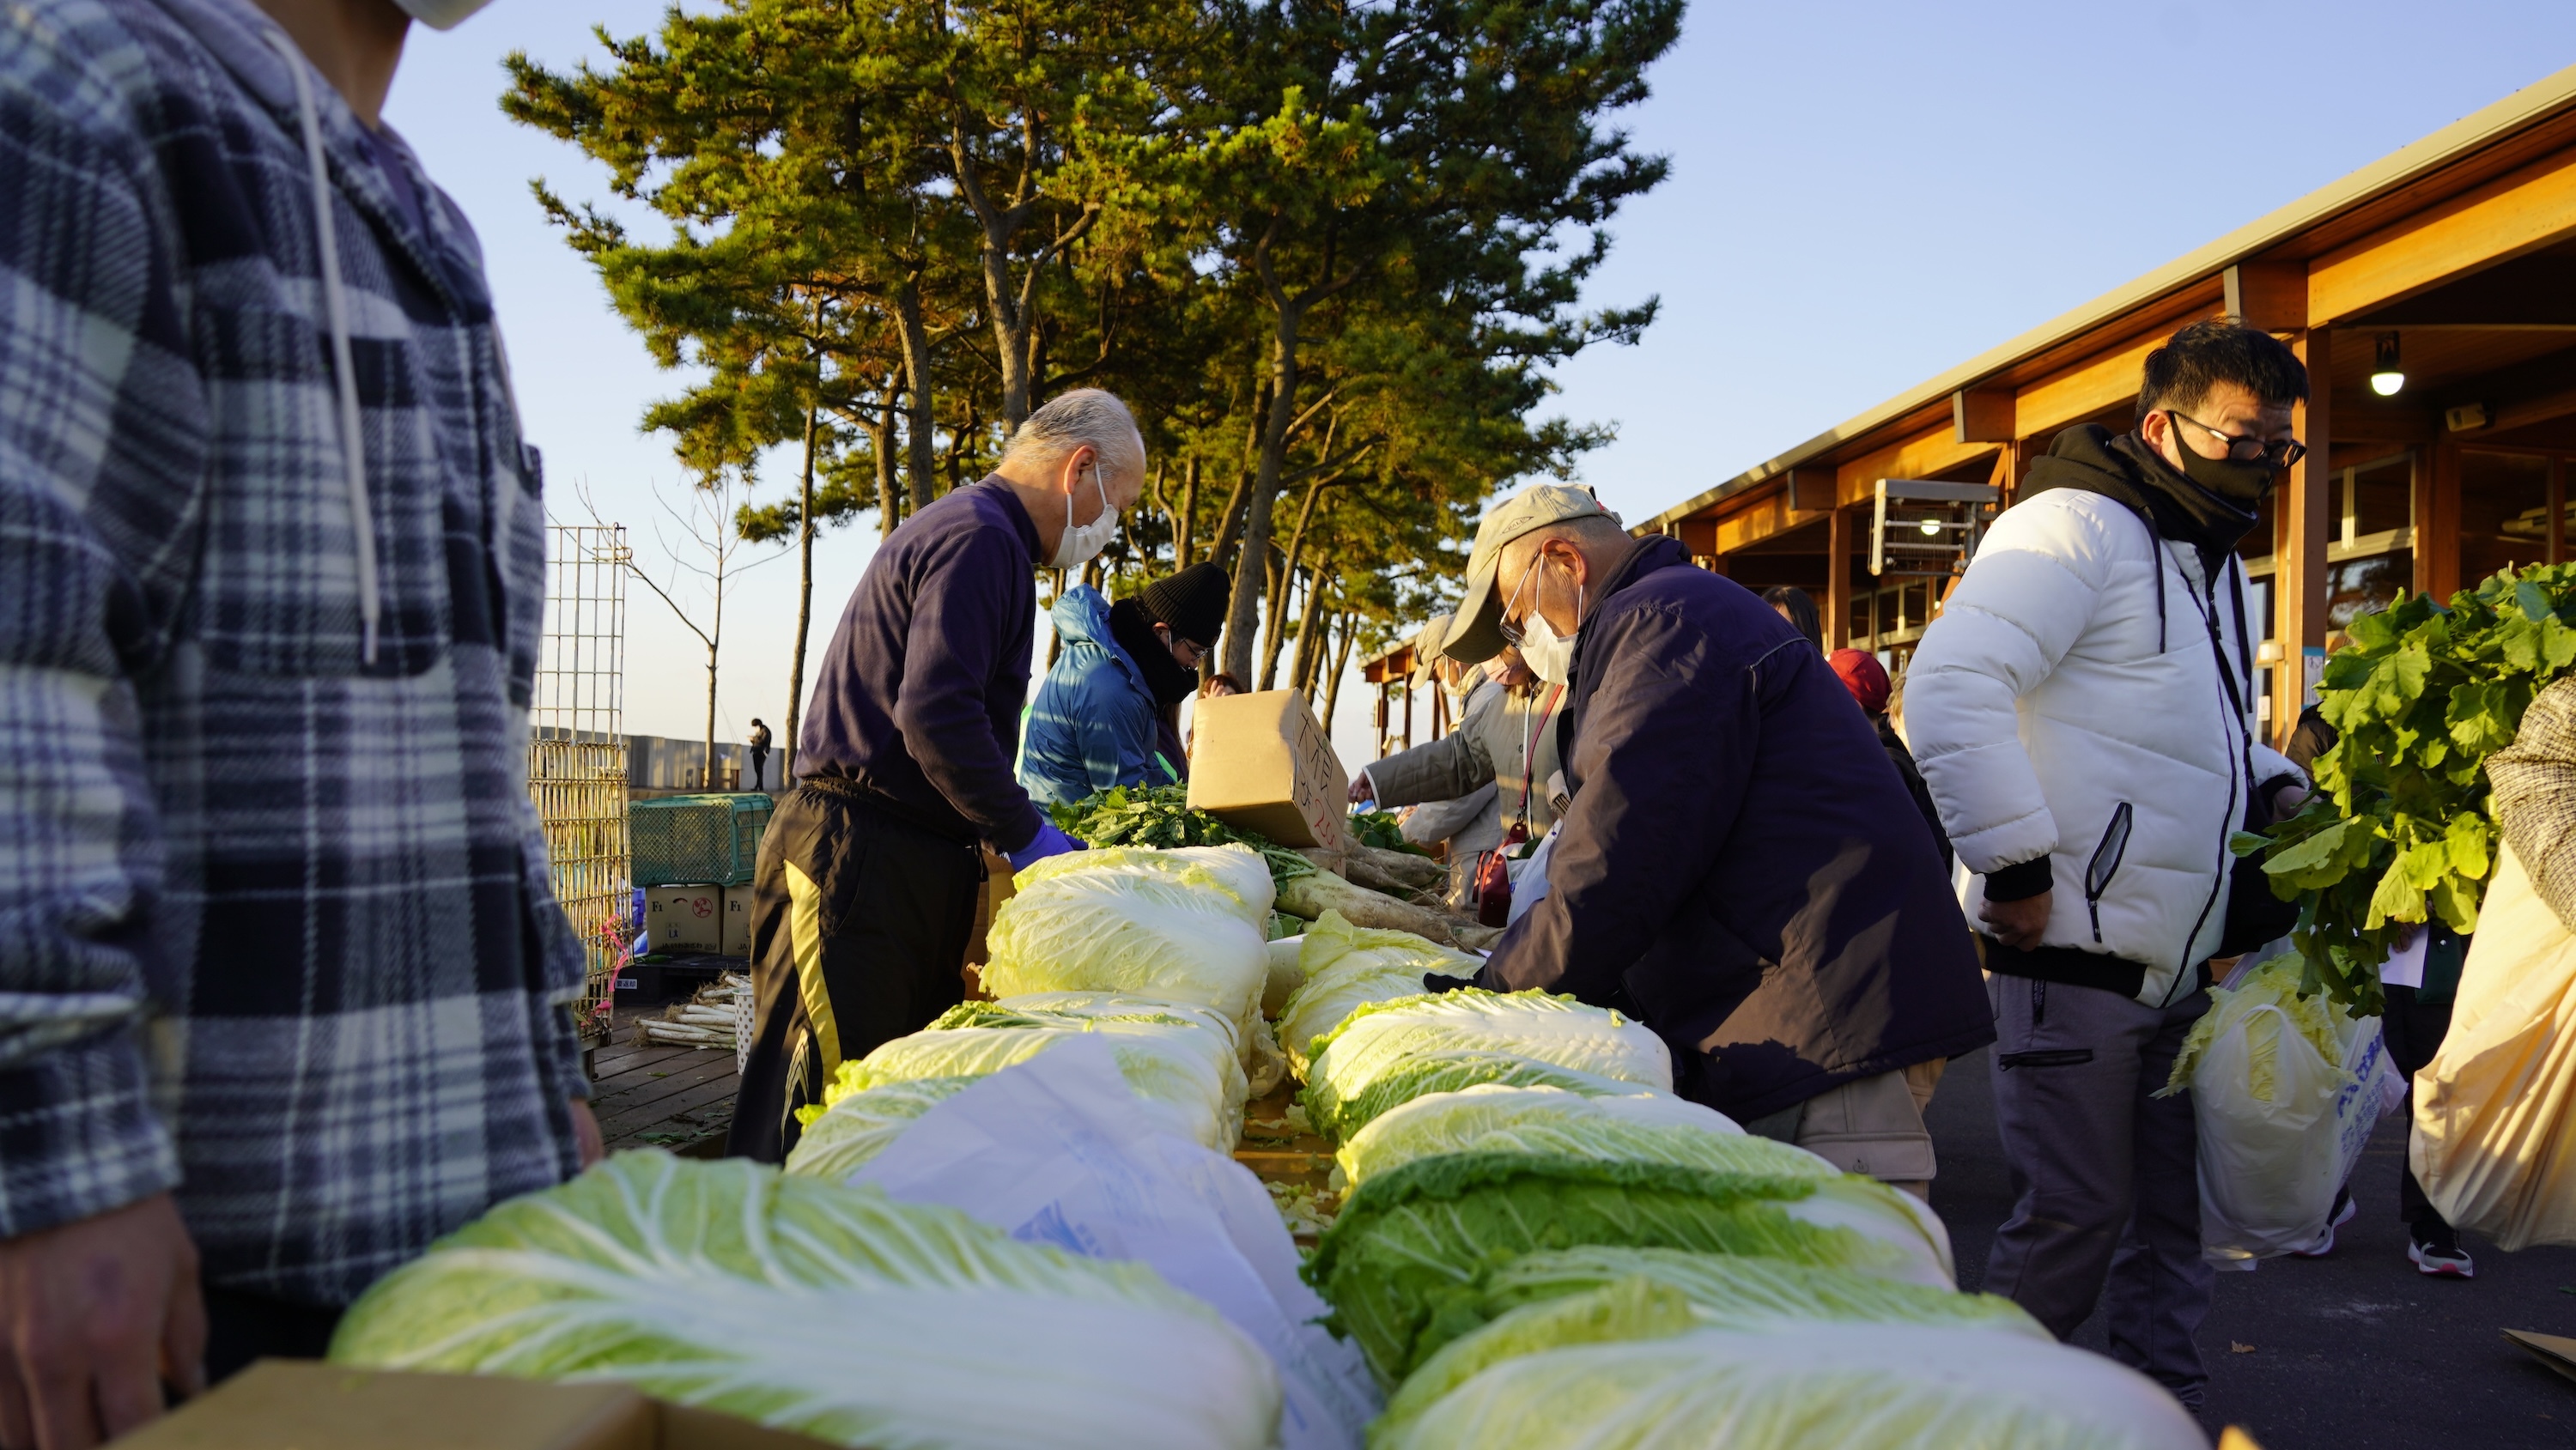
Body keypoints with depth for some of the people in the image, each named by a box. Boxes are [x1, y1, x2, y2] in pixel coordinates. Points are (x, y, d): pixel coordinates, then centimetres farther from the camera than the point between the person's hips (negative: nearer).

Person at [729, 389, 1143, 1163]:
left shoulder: (966, 531, 22)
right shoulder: (980, 539, -12)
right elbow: (935, 716, -23)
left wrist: (1020, 831, 19)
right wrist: (1027, 834, -15)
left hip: (912, 862, 11)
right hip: (861, 858, -11)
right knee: (813, 1101, -6)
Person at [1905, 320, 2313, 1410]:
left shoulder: (2213, 562, 18)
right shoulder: (2077, 525, -12)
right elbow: (1948, 688, -23)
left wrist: (2273, 783, 11)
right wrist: (2013, 865, -23)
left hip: (2178, 960, 9)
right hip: (2073, 951, -9)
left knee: (2173, 1207, 16)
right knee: (2076, 1212, -2)